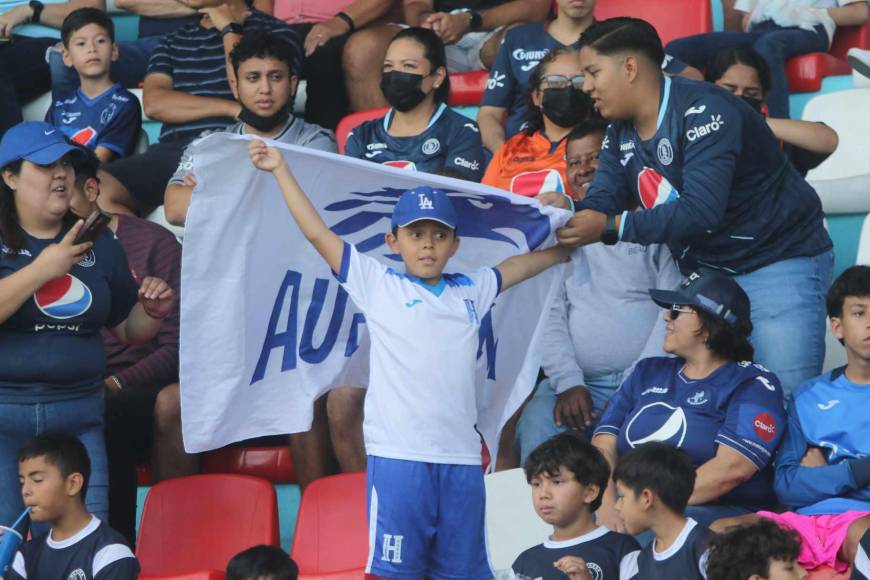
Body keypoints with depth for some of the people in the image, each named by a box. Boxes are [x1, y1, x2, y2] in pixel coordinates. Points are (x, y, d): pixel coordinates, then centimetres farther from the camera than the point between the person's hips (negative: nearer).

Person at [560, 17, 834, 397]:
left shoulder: (703, 111, -23)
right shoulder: (621, 132, 5)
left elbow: (700, 211, -33)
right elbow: (600, 206, -3)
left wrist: (611, 226, -36)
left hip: (778, 262, -8)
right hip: (702, 269, 8)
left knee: (785, 396, -13)